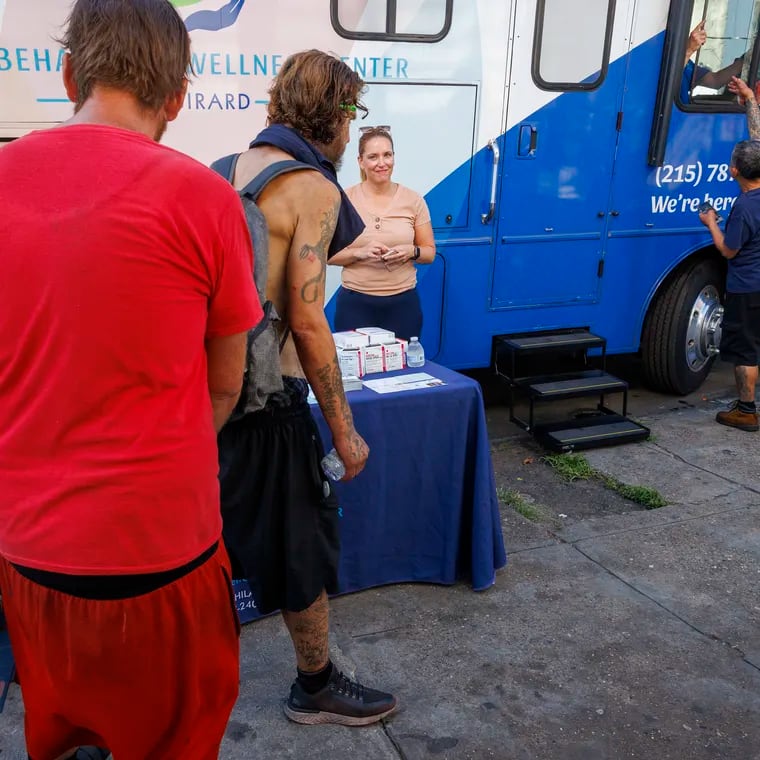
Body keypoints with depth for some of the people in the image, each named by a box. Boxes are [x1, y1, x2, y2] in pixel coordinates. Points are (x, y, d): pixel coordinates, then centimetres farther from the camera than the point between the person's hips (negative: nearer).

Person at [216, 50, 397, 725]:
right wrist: (344, 430, -13)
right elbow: (306, 321, -19)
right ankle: (316, 688, 30)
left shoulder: (236, 165, 10)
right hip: (267, 396, -8)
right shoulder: (315, 189, -14)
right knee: (305, 542, 10)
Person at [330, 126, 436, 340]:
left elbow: (430, 252, 7)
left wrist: (412, 251, -14)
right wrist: (359, 252, -18)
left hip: (403, 302, 1)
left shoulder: (414, 200, 1)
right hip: (354, 302, -1)